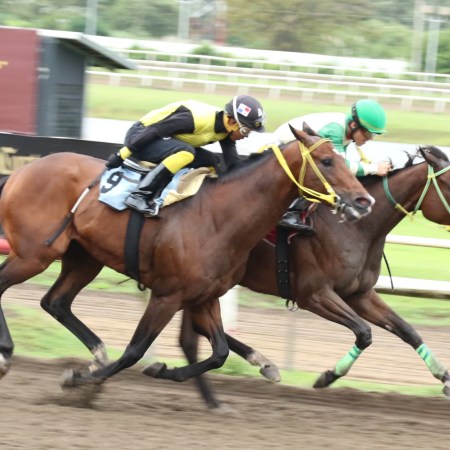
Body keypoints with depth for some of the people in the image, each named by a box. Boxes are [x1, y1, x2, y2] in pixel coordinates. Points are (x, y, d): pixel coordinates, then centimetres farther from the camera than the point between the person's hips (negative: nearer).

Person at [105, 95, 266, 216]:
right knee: (185, 152, -32)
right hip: (140, 137, -9)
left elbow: (233, 165, 1)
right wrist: (121, 156, -22)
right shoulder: (195, 118, -30)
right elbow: (152, 131, -27)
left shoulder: (226, 129, -4)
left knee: (209, 161, 3)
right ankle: (139, 196, -30)